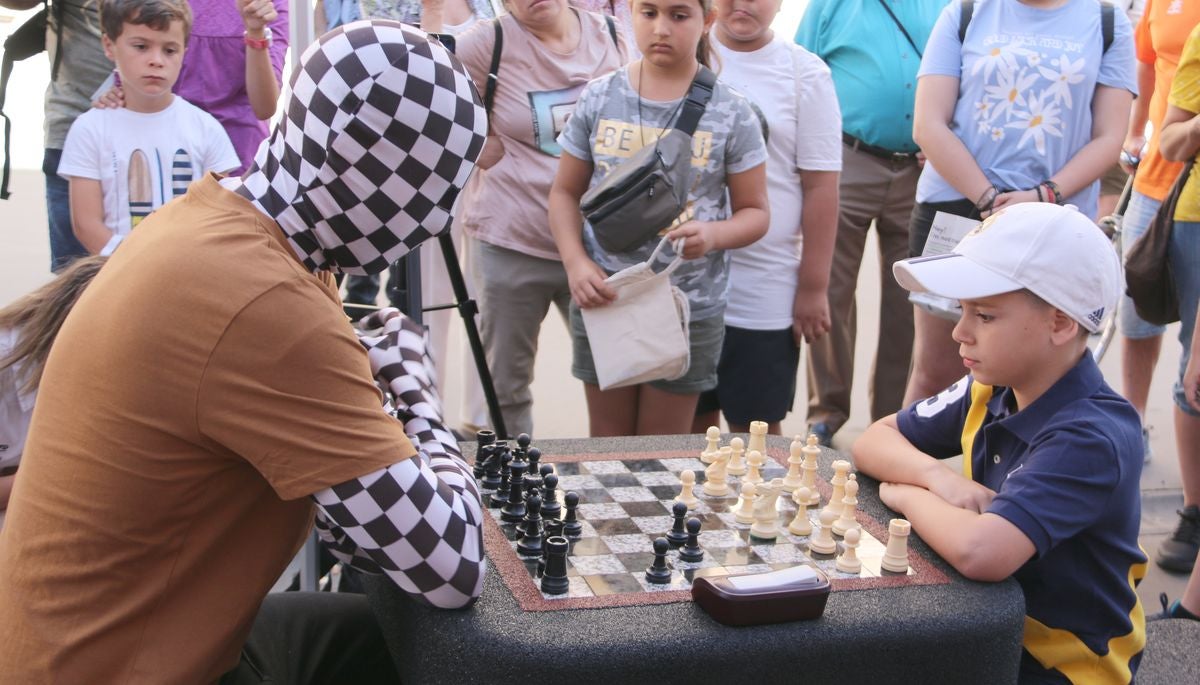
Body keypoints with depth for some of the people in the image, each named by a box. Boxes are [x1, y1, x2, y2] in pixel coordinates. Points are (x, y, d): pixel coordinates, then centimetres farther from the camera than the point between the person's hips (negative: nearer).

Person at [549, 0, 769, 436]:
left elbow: (754, 212, 1)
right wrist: (576, 262, -9)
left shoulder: (731, 113, -4)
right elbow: (565, 192, 8)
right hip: (603, 298, 2)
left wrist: (713, 234, -21)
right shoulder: (599, 98, 1)